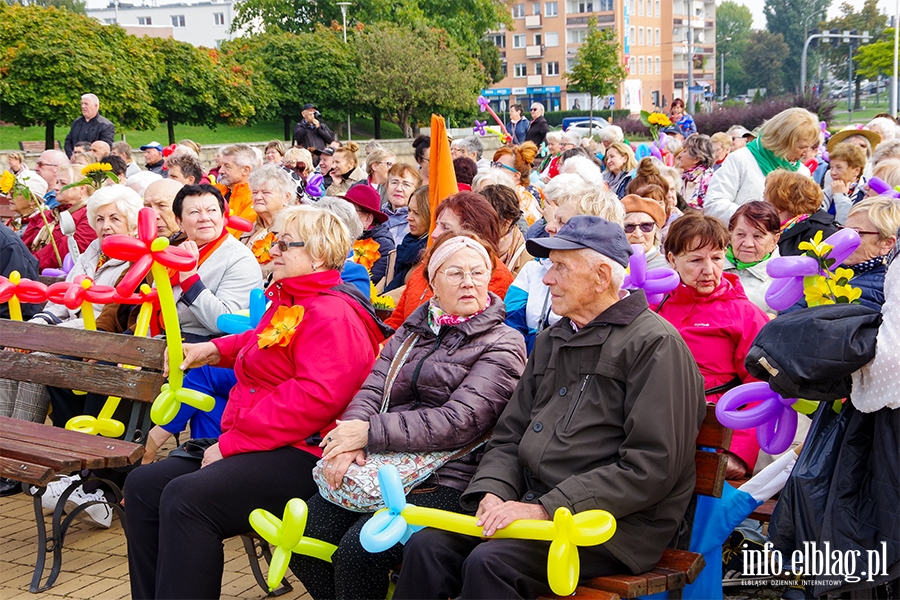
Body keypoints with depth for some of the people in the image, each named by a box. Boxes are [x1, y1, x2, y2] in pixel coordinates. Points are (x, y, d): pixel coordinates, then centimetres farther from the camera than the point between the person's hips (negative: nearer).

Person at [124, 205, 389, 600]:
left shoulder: (333, 315, -14)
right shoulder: (286, 302, 19)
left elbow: (315, 397, -26)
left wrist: (232, 443, -22)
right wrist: (216, 349, 22)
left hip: (301, 455, -11)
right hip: (245, 443, 11)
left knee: (185, 498, -29)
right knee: (143, 486, 3)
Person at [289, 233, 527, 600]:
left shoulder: (502, 345, -1)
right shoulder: (414, 329, 19)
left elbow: (460, 422, -14)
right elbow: (372, 388, 8)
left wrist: (370, 432, -15)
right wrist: (351, 439, -15)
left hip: (446, 481, -6)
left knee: (358, 549, -26)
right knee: (302, 533, -13)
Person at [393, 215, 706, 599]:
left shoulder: (655, 344, -8)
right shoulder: (551, 341, 19)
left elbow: (651, 468, -15)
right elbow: (509, 436, 19)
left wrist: (546, 508, -18)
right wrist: (493, 492, -4)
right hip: (536, 505, 7)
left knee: (490, 562, -29)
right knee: (427, 546, -14)